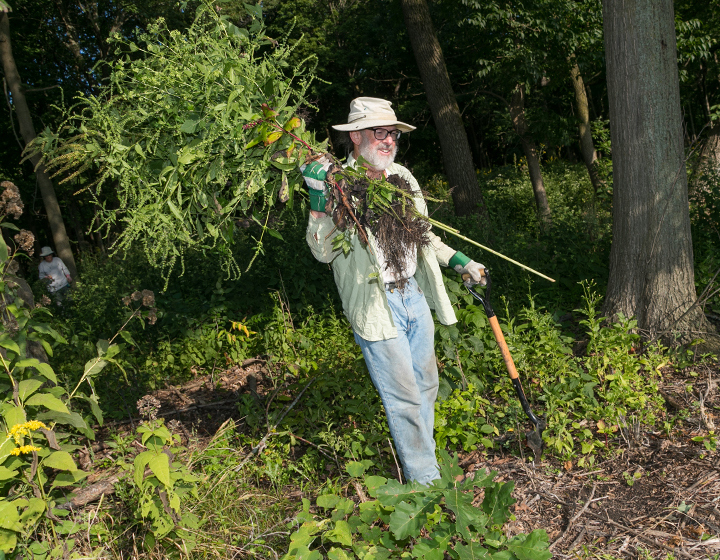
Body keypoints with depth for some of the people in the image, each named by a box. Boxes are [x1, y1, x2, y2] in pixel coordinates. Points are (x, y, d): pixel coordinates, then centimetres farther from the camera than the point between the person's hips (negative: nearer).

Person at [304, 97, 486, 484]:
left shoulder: (402, 176, 11)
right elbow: (323, 250, -18)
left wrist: (458, 261, 17)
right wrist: (319, 199, -28)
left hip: (414, 294, 7)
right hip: (376, 306, -7)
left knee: (426, 385, 17)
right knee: (403, 397, -1)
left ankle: (425, 457, 36)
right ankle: (426, 481, 13)